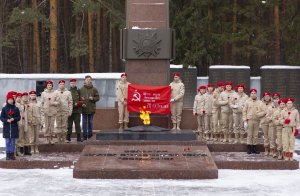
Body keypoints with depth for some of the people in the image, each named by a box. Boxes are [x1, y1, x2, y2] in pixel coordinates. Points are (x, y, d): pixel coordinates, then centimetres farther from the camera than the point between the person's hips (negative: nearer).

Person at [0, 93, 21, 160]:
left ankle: (12, 154, 10)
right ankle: (8, 154, 7)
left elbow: (19, 117, 2)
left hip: (14, 127, 0)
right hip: (6, 127, 0)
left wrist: (13, 119, -17)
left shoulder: (16, 109, 3)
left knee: (13, 142, 4)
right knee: (7, 141, 2)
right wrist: (6, 120, -17)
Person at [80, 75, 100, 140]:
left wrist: (93, 98, -13)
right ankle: (85, 136, 9)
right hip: (84, 108, 0)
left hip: (91, 109, 0)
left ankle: (90, 135, 16)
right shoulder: (81, 89, 3)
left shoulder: (94, 89, 4)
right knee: (84, 122, 3)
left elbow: (98, 97, 5)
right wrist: (81, 103, -11)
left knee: (90, 122, 7)